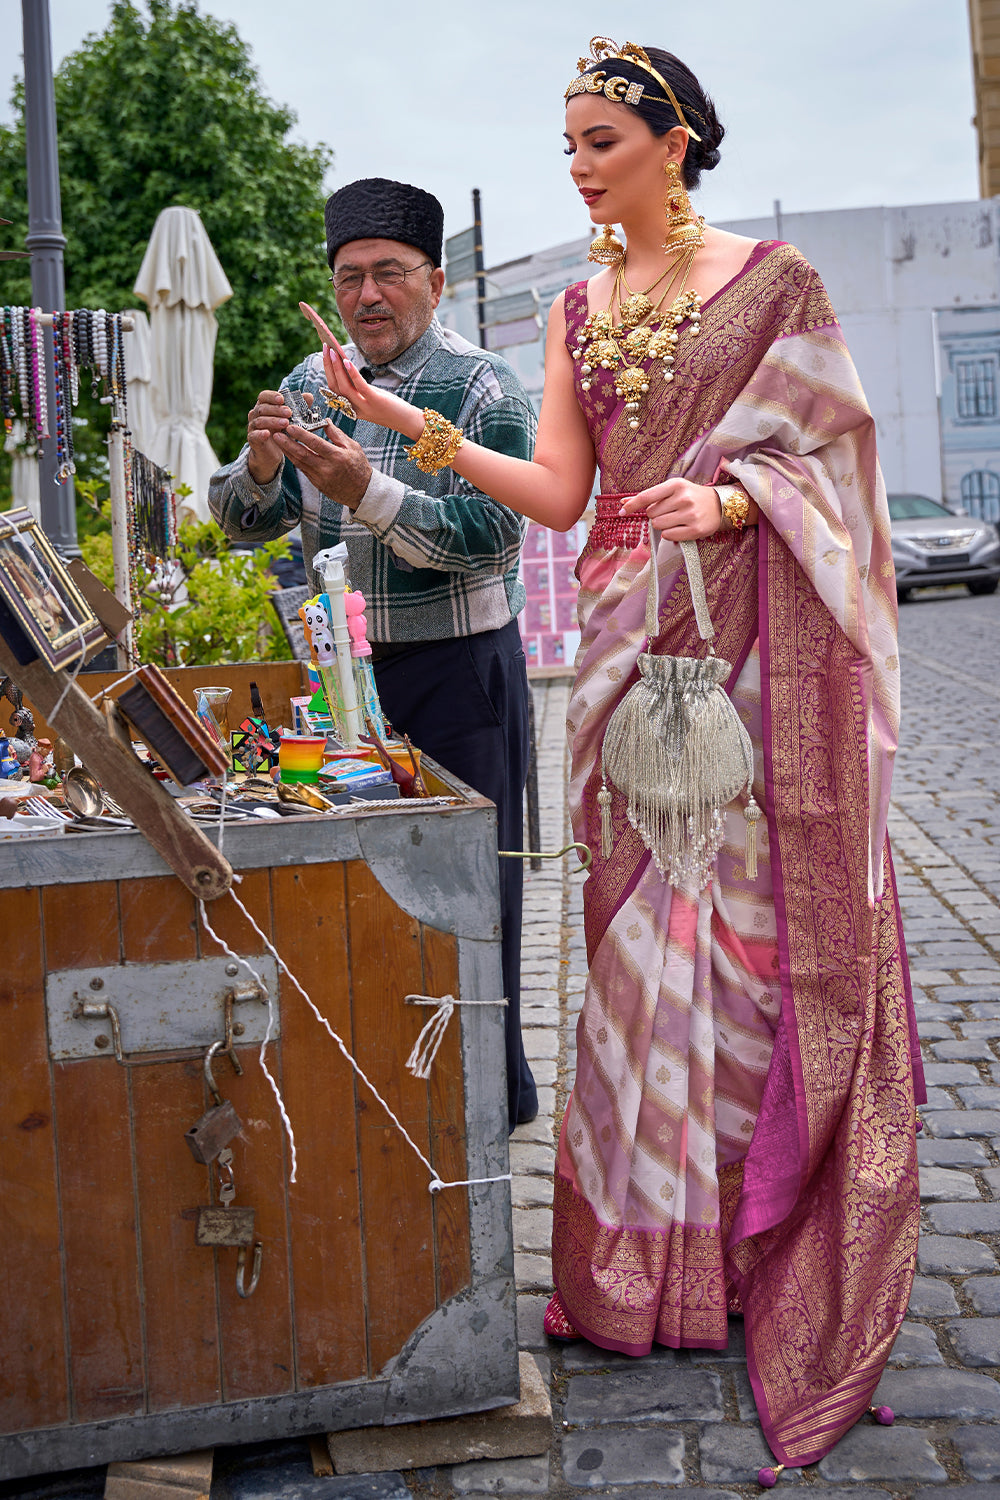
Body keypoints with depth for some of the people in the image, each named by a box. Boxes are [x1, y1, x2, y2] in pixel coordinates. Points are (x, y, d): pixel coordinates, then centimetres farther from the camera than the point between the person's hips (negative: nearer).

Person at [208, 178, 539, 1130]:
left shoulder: (481, 389, -7)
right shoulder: (314, 383, 10)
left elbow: (491, 538, -18)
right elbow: (244, 523, 7)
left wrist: (366, 492, -29)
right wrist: (261, 464, -15)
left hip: (455, 668, -5)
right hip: (344, 664, 6)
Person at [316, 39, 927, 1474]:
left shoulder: (771, 278, 3)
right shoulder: (576, 309, 15)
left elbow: (824, 449, 0)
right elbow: (559, 494, 8)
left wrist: (730, 498, -19)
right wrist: (417, 428, -2)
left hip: (757, 646, -4)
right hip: (631, 641, 4)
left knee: (762, 914, -2)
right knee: (645, 924, 5)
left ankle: (781, 1249, 11)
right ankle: (659, 1245, 17)